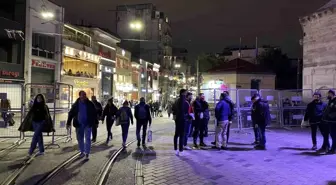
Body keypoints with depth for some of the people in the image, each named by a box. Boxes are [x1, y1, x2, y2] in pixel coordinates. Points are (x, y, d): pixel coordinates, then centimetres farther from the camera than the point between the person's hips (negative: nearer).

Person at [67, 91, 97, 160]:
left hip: (88, 124, -2)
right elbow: (71, 114, 5)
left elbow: (94, 113, 0)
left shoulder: (90, 104, -4)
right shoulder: (76, 104, 1)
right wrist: (68, 123, 0)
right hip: (79, 124, 3)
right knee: (80, 139, 12)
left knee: (87, 139, -3)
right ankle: (82, 152, 28)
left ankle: (87, 153, 4)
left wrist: (93, 122, -6)